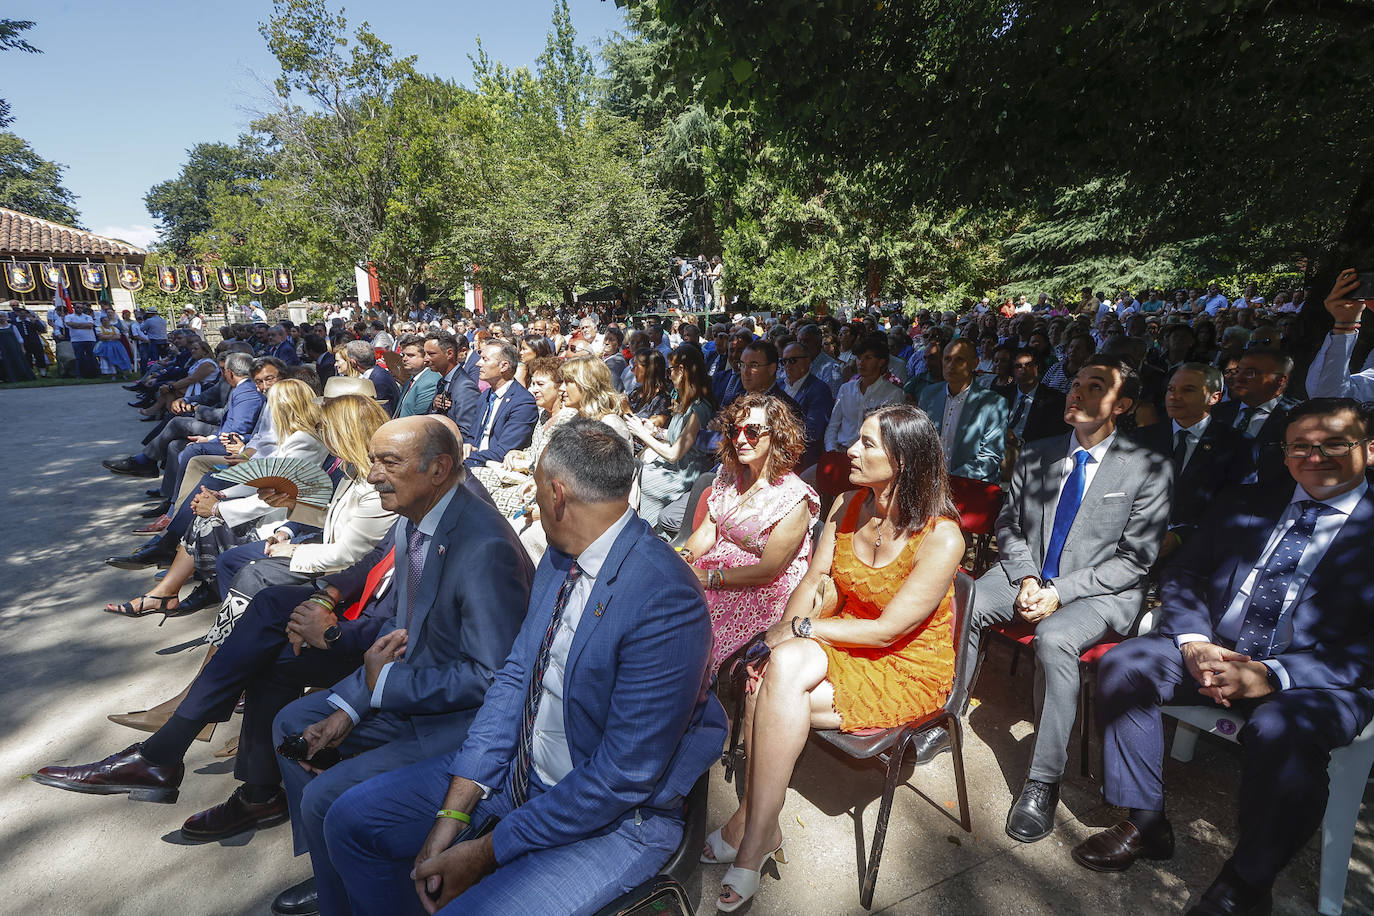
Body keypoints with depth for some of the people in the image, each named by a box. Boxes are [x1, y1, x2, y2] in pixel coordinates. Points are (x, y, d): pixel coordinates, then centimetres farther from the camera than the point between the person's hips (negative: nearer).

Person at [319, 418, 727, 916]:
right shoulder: (558, 558, -2)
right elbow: (516, 674, 1)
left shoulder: (666, 602, -30)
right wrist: (454, 810, -6)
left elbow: (623, 777, -25)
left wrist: (490, 851, -16)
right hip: (518, 766, 7)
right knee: (352, 819, 7)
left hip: (615, 817, -7)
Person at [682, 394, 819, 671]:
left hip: (762, 595, -6)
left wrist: (707, 578, -17)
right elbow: (708, 530, 8)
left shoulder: (793, 499, -16)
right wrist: (684, 556, -12)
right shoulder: (730, 475, 5)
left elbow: (767, 572, -16)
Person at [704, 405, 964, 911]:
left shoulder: (941, 536, -21)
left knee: (771, 695, -25)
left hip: (908, 670, -5)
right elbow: (816, 580, 0)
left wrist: (800, 629, -19)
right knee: (779, 668, -27)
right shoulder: (847, 506, -2)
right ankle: (760, 826, -8)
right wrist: (783, 637, -17)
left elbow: (888, 631, -21)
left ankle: (753, 833, -4)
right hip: (842, 645, 6)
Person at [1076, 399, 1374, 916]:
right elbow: (1184, 577, 9)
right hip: (1217, 652, 4)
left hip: (1319, 678, -4)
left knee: (1278, 730, -34)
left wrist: (1271, 675, -24)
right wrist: (1194, 643, -10)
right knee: (1123, 666, -18)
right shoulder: (1247, 505, 12)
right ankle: (1145, 825, -4)